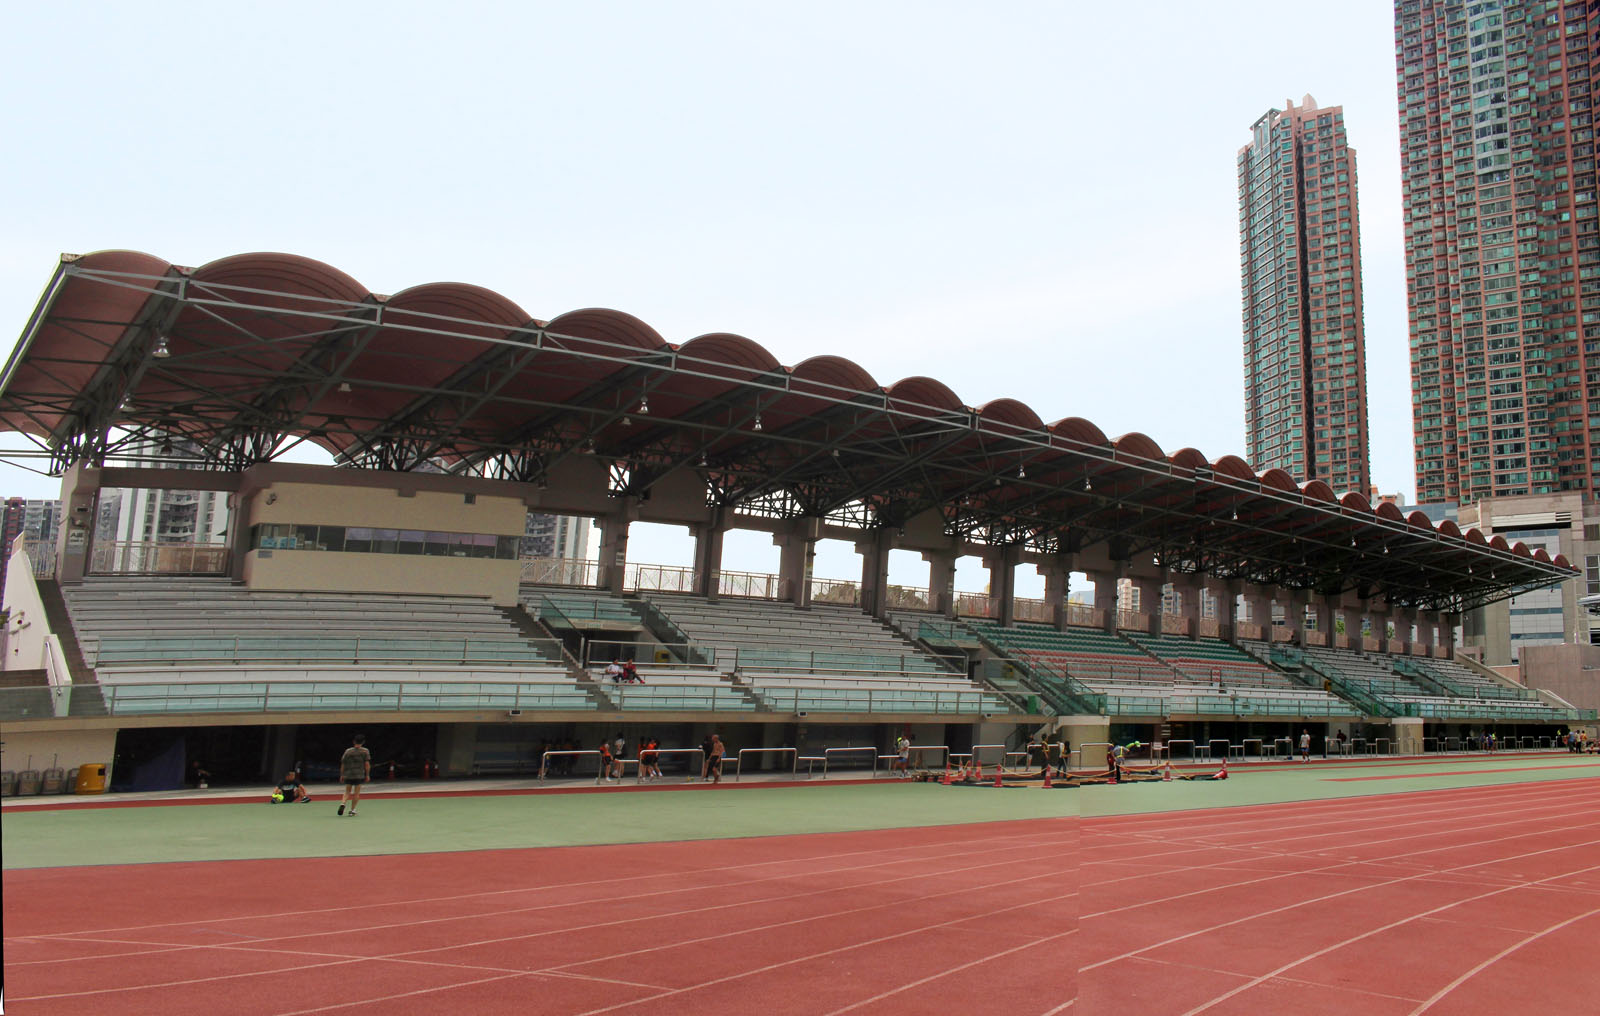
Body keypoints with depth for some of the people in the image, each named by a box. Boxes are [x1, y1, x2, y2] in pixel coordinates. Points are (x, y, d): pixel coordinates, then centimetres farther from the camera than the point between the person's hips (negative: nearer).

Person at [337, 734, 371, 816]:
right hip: (359, 775, -2)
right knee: (356, 793, 7)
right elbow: (367, 764, -7)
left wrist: (342, 775, 14)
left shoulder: (348, 751, 4)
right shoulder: (365, 751, -2)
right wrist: (367, 775, 0)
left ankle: (343, 803, -10)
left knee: (347, 792, 15)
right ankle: (352, 810, 7)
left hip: (348, 775, 2)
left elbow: (343, 764, 5)